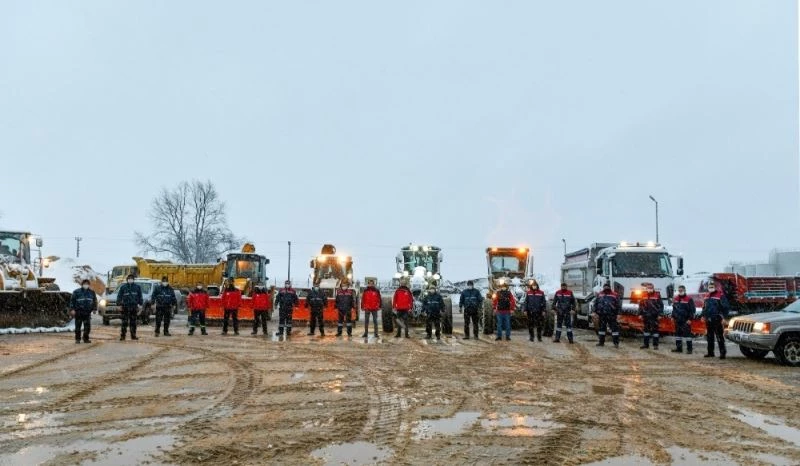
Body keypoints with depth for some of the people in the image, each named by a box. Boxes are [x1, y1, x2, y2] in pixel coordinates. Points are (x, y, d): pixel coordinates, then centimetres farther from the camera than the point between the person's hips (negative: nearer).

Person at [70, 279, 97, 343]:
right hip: (78, 312, -2)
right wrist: (72, 309, -10)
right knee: (78, 326, 3)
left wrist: (94, 309, 10)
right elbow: (72, 301, -2)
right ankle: (77, 339, 14)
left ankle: (86, 338, 12)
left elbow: (95, 301, 17)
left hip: (87, 312, 2)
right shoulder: (76, 292, 0)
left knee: (87, 326, 1)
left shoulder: (92, 292, 10)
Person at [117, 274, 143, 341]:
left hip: (134, 306, 2)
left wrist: (140, 304, 4)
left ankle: (133, 335, 12)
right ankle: (122, 336, -2)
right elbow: (119, 296, 4)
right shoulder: (123, 287, 4)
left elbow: (140, 296, 11)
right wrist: (119, 304, -3)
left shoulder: (137, 287, 8)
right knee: (124, 322, -4)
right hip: (125, 306, -2)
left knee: (133, 322, 7)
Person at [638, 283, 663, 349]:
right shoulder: (644, 295, 7)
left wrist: (659, 314, -7)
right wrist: (640, 314, 7)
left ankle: (655, 345, 7)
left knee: (655, 329, 0)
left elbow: (661, 305, -2)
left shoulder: (657, 295, -3)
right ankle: (646, 344, 18)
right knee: (646, 329, 10)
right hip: (646, 316, 4)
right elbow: (641, 305, 11)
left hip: (654, 316, -4)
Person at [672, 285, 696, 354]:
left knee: (687, 334, -7)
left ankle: (689, 349, -3)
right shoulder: (675, 299, 13)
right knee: (677, 333, 11)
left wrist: (690, 319, -15)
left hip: (686, 321, -7)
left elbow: (692, 310, -11)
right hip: (677, 320, 7)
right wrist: (673, 316, 16)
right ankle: (679, 348, 19)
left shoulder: (689, 299, -9)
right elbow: (674, 309, 22)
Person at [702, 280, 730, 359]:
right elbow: (704, 307, 26)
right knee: (709, 337, 12)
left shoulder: (720, 295, -8)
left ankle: (722, 353, -3)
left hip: (717, 320, -8)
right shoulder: (707, 296, 16)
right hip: (708, 320, 8)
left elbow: (726, 307, -10)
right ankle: (710, 352, 20)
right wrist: (703, 315, 17)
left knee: (719, 337, -7)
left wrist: (724, 318, -14)